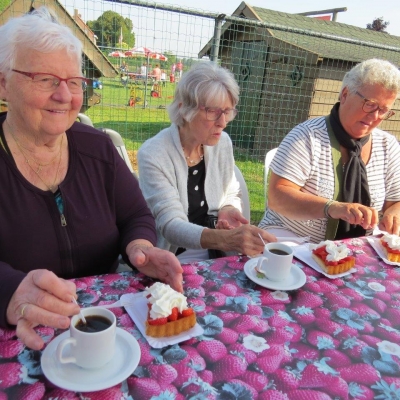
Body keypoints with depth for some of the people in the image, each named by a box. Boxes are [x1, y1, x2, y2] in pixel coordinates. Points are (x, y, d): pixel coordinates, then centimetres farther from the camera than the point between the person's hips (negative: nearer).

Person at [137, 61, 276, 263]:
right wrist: (226, 238, -42)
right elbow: (171, 225, -25)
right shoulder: (153, 154, -19)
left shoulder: (223, 142, -2)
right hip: (171, 264, -5)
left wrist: (227, 210, -11)